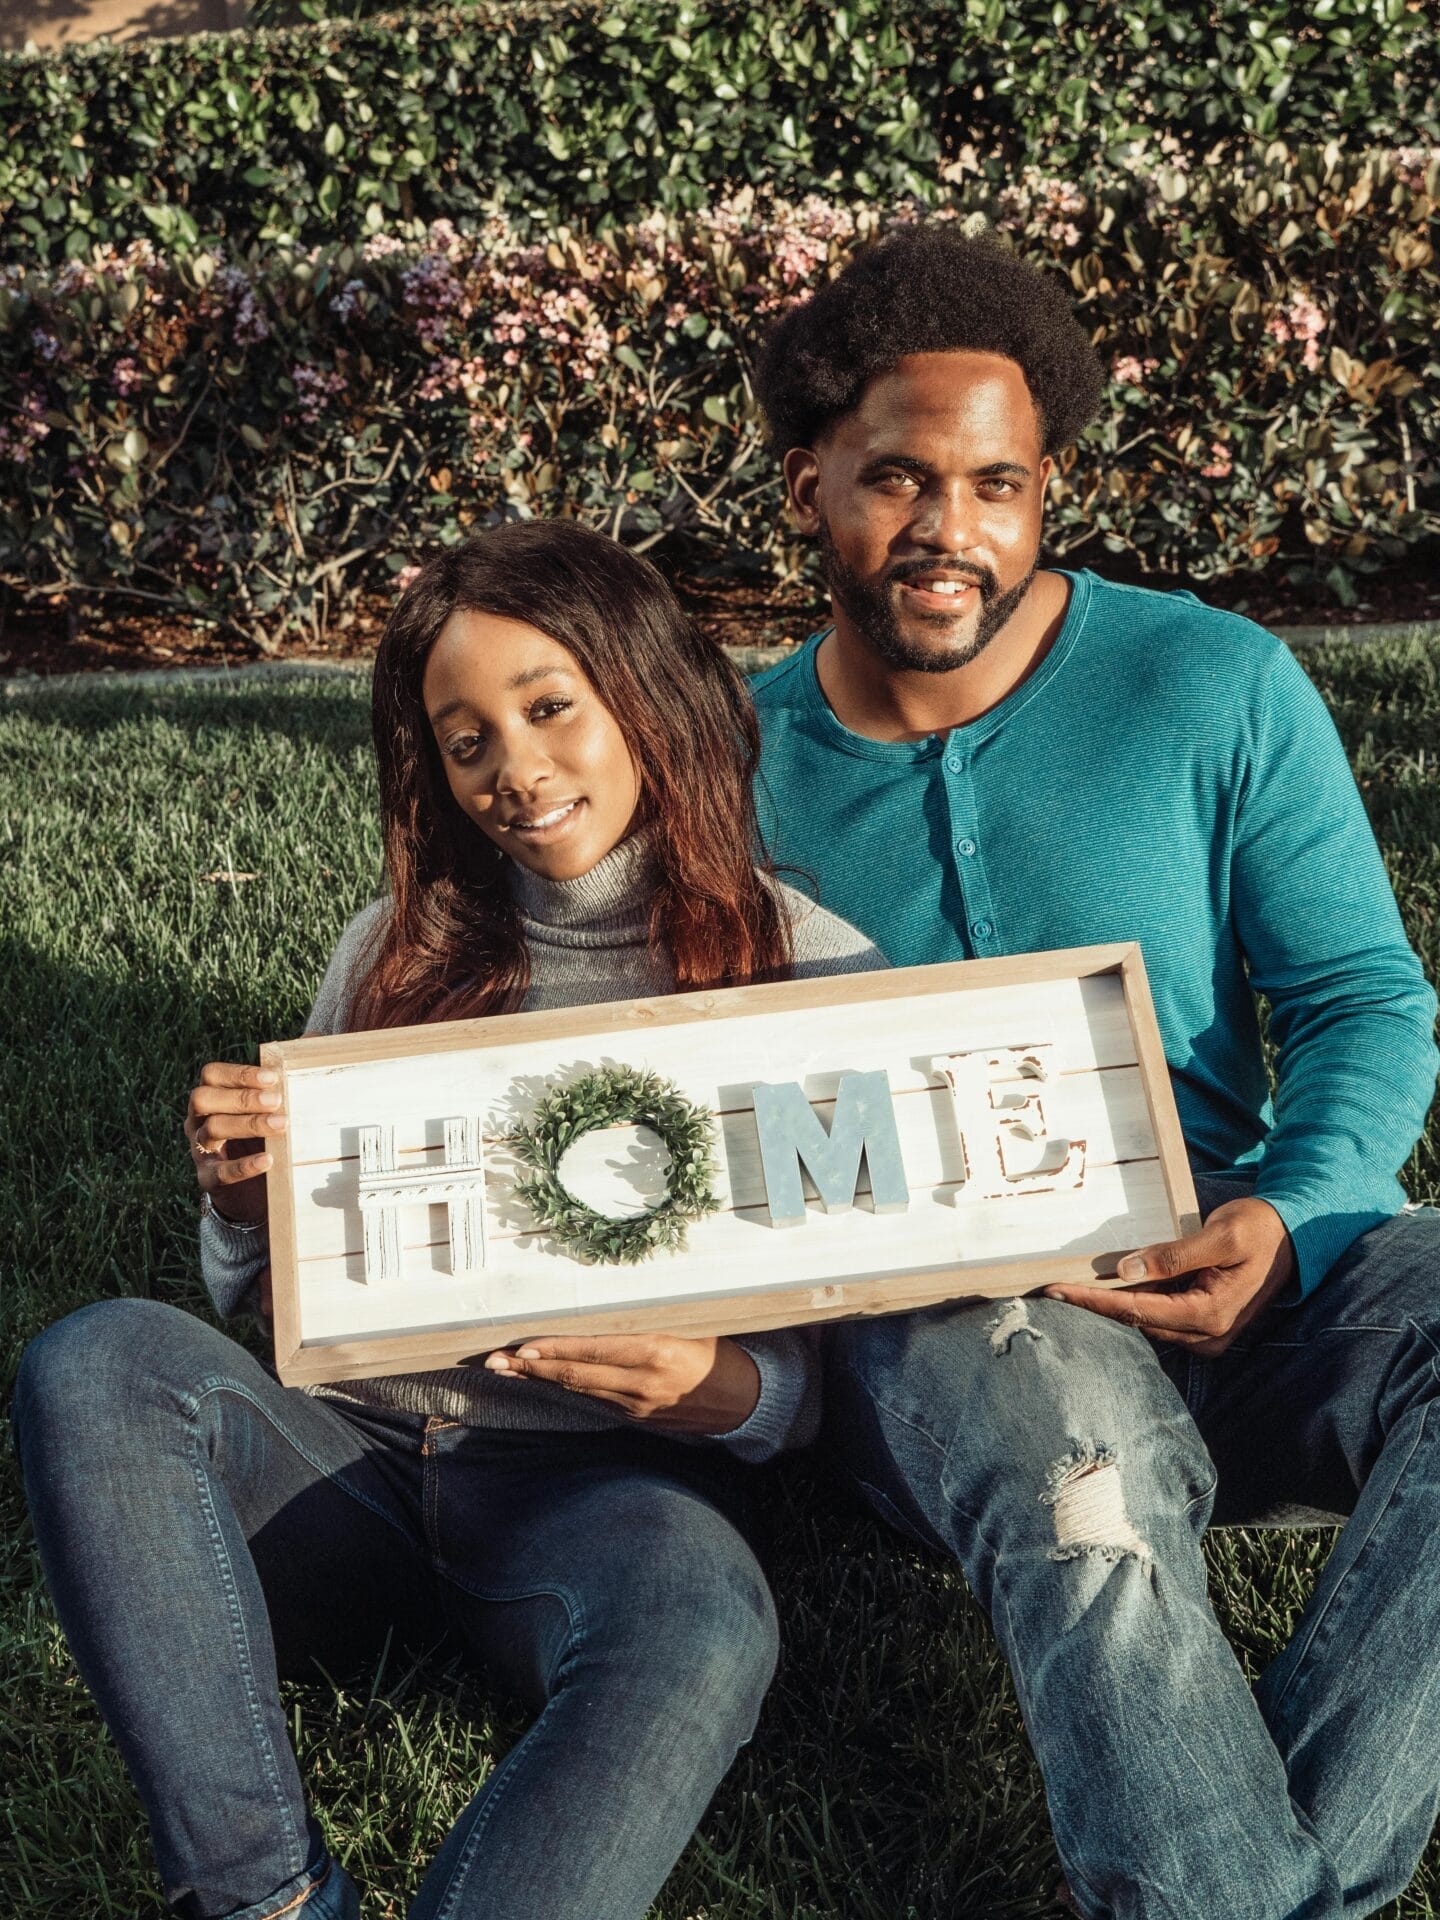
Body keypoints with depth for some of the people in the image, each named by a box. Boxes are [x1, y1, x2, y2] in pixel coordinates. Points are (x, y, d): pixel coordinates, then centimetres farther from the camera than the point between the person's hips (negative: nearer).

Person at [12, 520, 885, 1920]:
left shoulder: (809, 968, 3)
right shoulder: (400, 950, 12)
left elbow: (819, 1377, 1)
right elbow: (270, 1305, 15)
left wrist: (712, 1388, -22)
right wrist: (247, 1192, -8)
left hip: (597, 1479, -3)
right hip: (349, 1453, 4)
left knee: (700, 1624, -36)